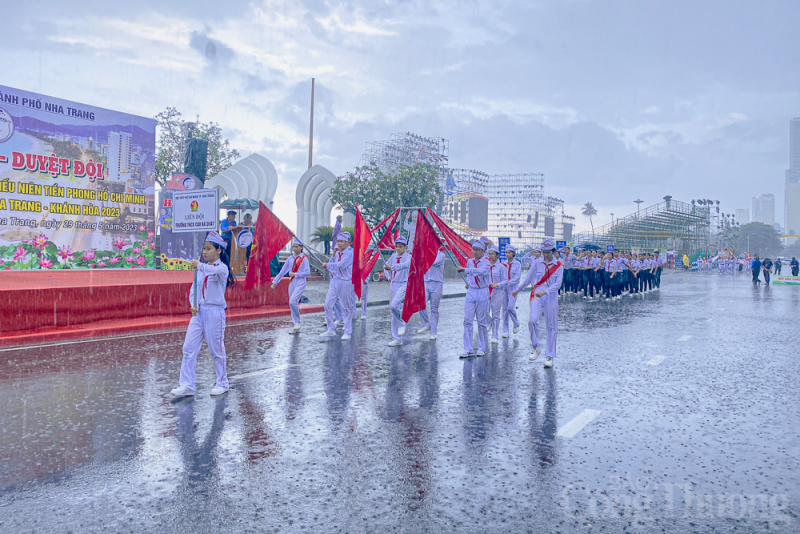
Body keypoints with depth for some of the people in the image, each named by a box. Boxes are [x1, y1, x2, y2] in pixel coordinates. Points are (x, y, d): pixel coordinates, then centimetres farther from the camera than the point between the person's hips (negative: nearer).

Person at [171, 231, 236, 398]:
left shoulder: (222, 267, -8)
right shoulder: (202, 270, 13)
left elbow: (216, 270, -34)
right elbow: (193, 290, 14)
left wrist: (200, 266, -52)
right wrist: (193, 306, -5)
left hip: (215, 312, -6)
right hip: (198, 312, 6)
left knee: (217, 350, 4)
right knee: (189, 348, 1)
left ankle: (222, 383, 20)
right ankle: (186, 386, 6)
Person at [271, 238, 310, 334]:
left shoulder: (304, 259, -3)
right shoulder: (290, 259, 12)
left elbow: (308, 273, -10)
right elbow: (282, 271, 15)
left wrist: (295, 274, -10)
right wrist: (275, 282, 13)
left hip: (300, 284, -6)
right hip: (292, 283, 6)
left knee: (292, 302, -21)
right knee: (293, 304, 6)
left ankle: (299, 322, -2)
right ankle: (295, 327, 13)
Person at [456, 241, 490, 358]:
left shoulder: (486, 263, -8)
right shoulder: (469, 261, 10)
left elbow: (480, 271, -30)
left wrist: (464, 269, -35)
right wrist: (468, 282, 12)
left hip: (482, 293, -4)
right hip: (471, 292, 4)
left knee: (481, 322, 2)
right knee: (467, 321, -4)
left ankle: (481, 348, 13)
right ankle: (467, 349, -2)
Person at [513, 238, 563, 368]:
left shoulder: (559, 266, 2)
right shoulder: (537, 264, 6)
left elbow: (558, 284, -7)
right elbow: (528, 279, 16)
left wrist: (545, 291, -20)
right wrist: (517, 290, 21)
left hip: (551, 297, -1)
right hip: (536, 296, 1)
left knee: (551, 326, 2)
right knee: (532, 320, -19)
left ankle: (549, 356, 11)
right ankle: (536, 347, 1)